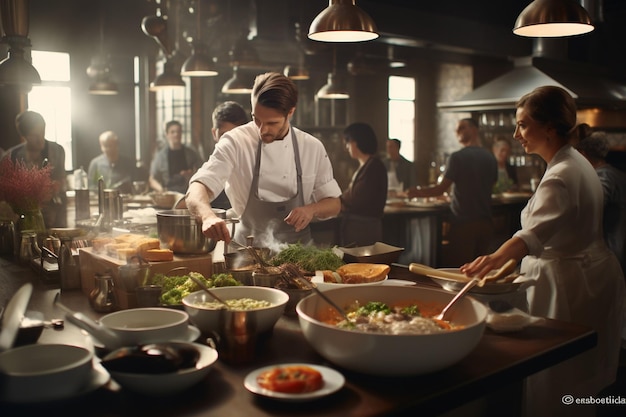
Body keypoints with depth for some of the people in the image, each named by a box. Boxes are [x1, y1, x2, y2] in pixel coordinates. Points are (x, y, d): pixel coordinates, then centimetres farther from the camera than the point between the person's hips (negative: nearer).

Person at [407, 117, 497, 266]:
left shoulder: (458, 157, -11)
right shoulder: (491, 158, 8)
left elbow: (441, 189, -12)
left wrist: (416, 192, 4)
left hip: (464, 223, -6)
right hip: (485, 223, 7)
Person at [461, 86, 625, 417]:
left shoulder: (561, 176, -24)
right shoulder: (576, 163, 9)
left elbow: (537, 231, -43)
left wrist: (496, 258, -59)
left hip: (567, 286, -11)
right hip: (589, 275, 11)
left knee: (554, 389, -1)